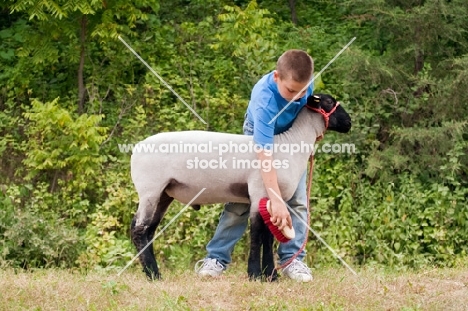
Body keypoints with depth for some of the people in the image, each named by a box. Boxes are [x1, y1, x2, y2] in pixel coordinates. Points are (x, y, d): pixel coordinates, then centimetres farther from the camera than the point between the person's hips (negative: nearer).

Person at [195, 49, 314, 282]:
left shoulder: (303, 84, -26)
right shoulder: (265, 99, -42)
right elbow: (266, 153, -48)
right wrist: (276, 200, -54)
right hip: (260, 139, -4)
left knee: (297, 200, -5)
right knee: (241, 200, -5)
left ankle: (292, 260, -1)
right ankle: (216, 258, 0)